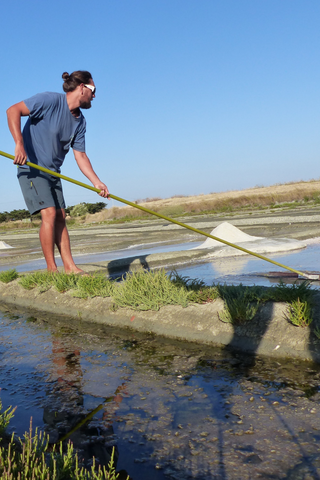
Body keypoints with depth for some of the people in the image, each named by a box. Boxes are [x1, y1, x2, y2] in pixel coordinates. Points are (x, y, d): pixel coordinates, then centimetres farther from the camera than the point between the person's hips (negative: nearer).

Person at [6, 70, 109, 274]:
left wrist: (97, 182, -4)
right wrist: (19, 144, -34)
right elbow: (13, 110, -23)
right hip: (32, 168, -8)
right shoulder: (50, 100, -16)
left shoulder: (80, 121, 6)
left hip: (53, 172, 8)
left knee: (61, 217, 4)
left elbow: (80, 155, 5)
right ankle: (52, 269, -8)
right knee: (49, 213, -16)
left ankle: (70, 267, 8)